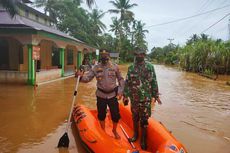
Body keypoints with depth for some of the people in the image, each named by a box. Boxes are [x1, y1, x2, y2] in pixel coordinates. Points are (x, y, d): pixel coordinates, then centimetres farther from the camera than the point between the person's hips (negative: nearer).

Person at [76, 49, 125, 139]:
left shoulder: (115, 67, -2)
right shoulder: (96, 68, -3)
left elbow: (121, 79, 5)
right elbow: (87, 78, -8)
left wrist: (120, 91, -3)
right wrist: (81, 76, -30)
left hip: (113, 95, 0)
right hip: (101, 95, 1)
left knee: (116, 115, 4)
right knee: (101, 115, 13)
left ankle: (114, 130, 33)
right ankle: (103, 132, 38)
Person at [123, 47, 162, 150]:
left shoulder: (150, 66, -1)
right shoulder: (131, 68, 4)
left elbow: (154, 82, 1)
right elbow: (127, 83, 5)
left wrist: (156, 95, 2)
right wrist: (125, 96, 3)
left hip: (146, 98, -2)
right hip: (134, 98, 3)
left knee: (144, 120, 3)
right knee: (135, 117, 16)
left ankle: (143, 140, 18)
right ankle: (135, 135, 36)